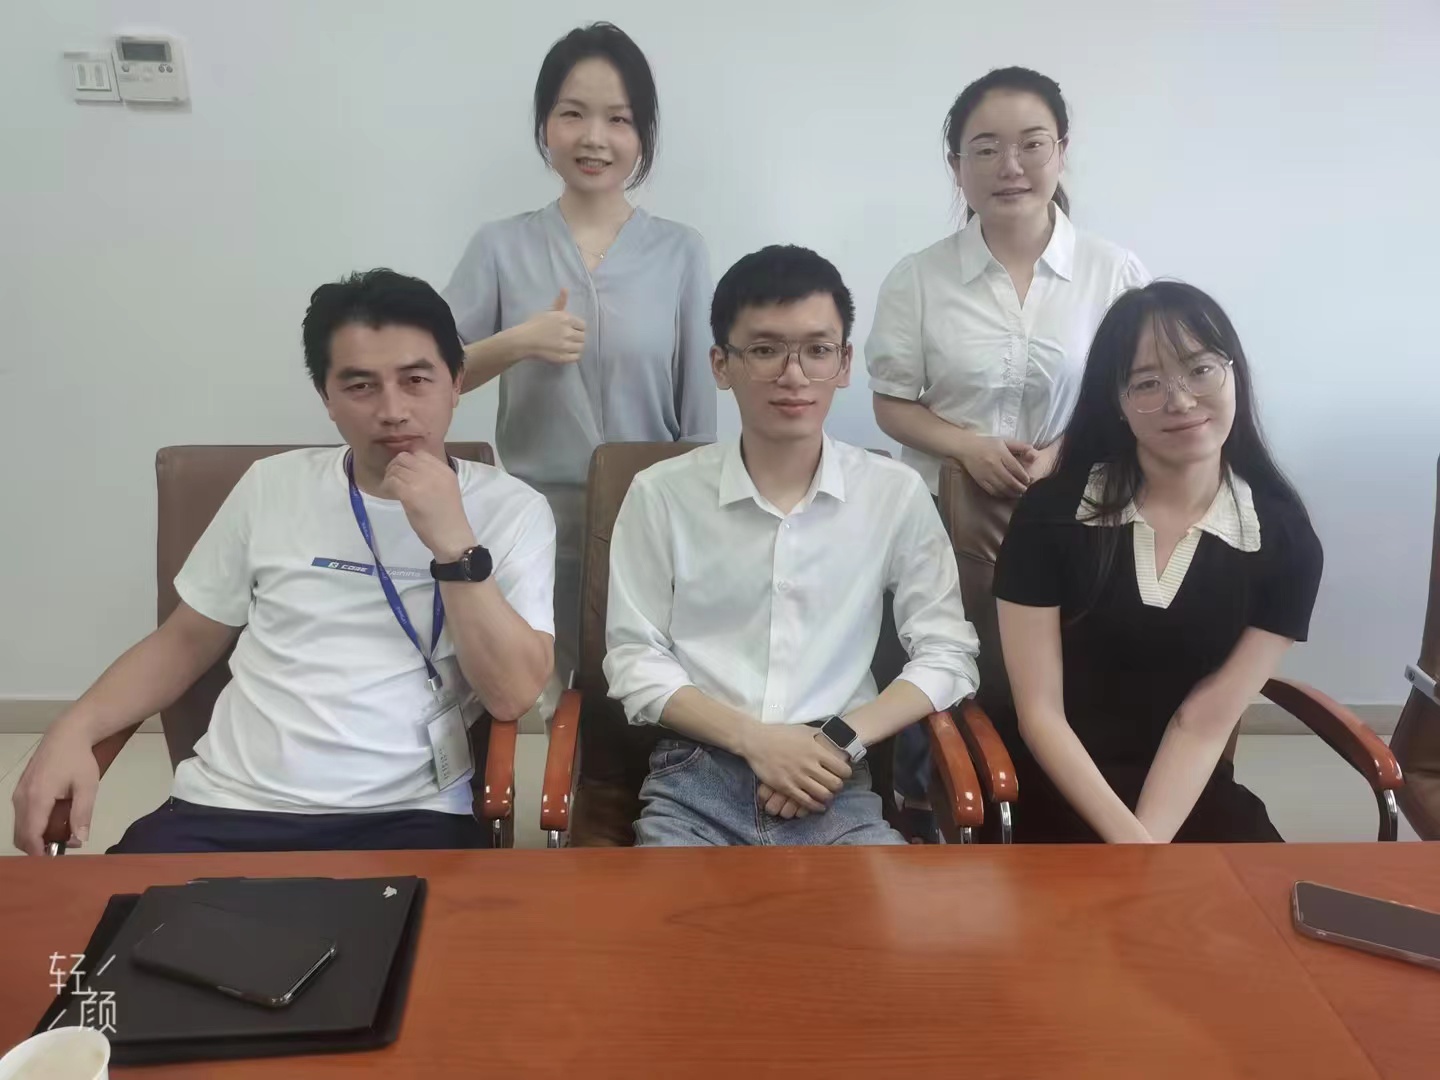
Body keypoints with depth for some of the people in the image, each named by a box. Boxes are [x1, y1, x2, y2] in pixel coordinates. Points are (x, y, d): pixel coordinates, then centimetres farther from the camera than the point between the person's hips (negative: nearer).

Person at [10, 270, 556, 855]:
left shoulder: (512, 509, 1)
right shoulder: (271, 485, 9)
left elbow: (512, 695, -8)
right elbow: (185, 640, 17)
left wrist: (455, 544, -17)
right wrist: (74, 727, 1)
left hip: (406, 818, -3)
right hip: (229, 808, 3)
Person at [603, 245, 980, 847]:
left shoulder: (898, 494, 3)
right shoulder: (660, 493, 0)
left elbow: (947, 656, 5)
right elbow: (635, 661, 2)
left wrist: (840, 740, -10)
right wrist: (752, 738, -11)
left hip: (836, 788, 1)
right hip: (696, 780, -1)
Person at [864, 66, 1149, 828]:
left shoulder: (1116, 274, -3)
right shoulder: (917, 278, -3)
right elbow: (893, 405, 1)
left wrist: (1061, 455, -16)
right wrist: (970, 447, -17)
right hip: (948, 525, 0)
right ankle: (922, 822, 32)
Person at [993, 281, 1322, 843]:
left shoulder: (1283, 537, -3)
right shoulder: (1051, 512, -7)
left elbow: (1207, 720, -7)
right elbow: (1039, 713, -8)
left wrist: (1148, 841, -18)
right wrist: (1131, 842, -17)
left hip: (1192, 793, 3)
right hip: (1064, 792, -2)